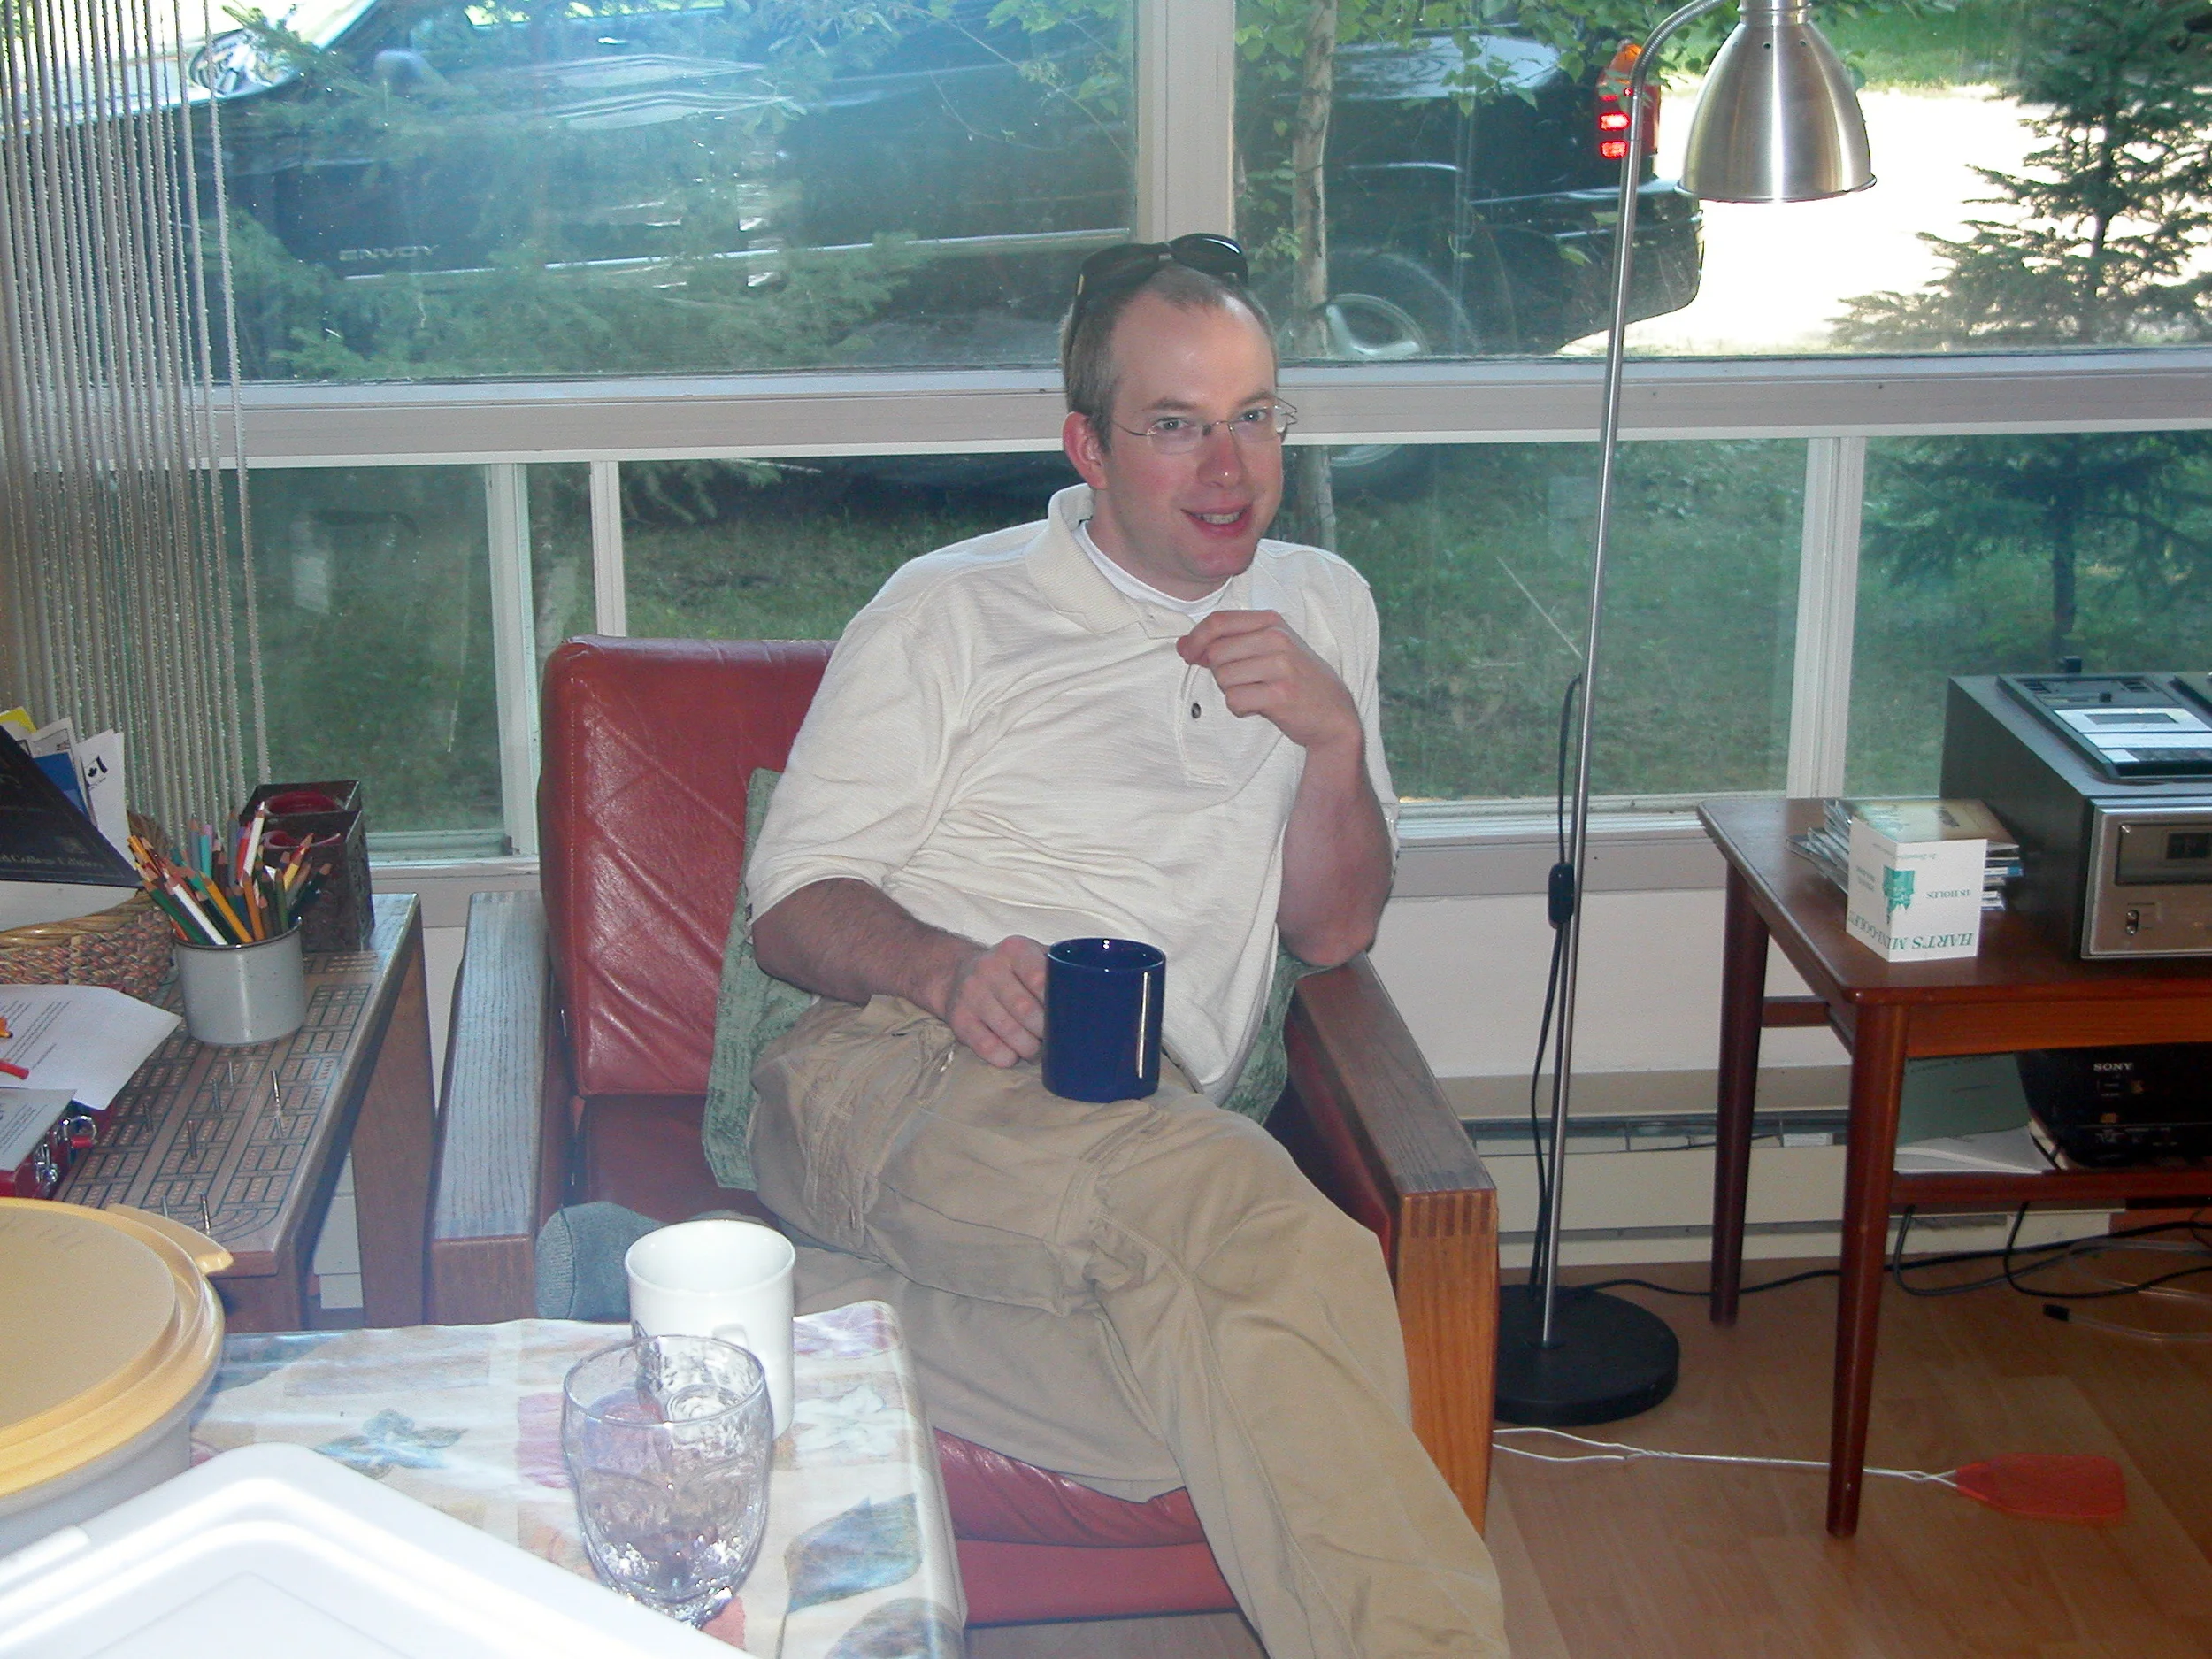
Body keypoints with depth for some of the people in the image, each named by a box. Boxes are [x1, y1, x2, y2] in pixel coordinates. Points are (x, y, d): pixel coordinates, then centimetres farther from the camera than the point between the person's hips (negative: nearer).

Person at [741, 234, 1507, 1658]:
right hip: (892, 1074, -3)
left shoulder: (1321, 607, 22)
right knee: (1286, 1245, -36)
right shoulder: (950, 611, 11)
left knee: (1198, 1384, -35)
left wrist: (1336, 737, -2)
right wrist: (949, 969, -16)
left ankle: (836, 1309, -20)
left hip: (1143, 1129, 4)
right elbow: (793, 902, 6)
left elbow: (1331, 932, 18)